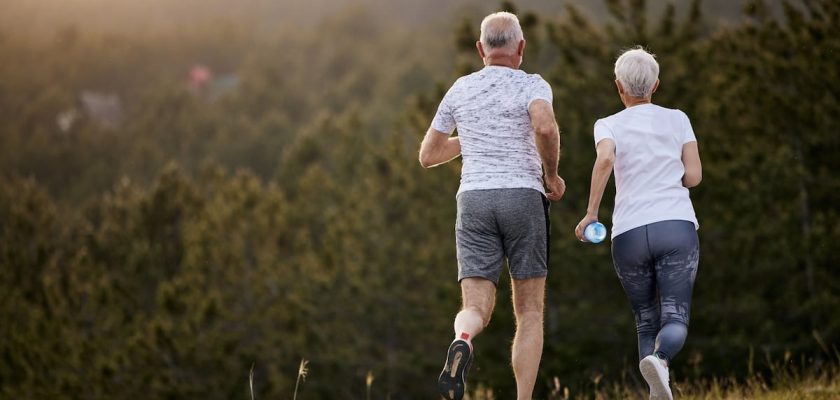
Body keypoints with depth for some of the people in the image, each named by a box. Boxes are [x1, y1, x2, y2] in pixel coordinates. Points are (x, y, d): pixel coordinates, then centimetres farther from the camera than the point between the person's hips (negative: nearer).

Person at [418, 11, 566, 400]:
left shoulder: (460, 90, 13)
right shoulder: (531, 85, 0)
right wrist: (553, 175, -6)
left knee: (476, 308, -3)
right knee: (530, 311, 9)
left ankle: (462, 342, -41)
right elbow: (545, 127, -23)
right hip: (523, 197, -2)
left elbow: (428, 155, 20)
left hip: (474, 200, 2)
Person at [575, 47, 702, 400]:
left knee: (646, 321, 14)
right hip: (677, 226, -1)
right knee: (675, 319, -5)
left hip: (629, 234, 1)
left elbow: (605, 158, -13)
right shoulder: (677, 120, 12)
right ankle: (659, 359, -40)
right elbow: (693, 176, 6)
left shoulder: (609, 125, 9)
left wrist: (591, 213, -7)